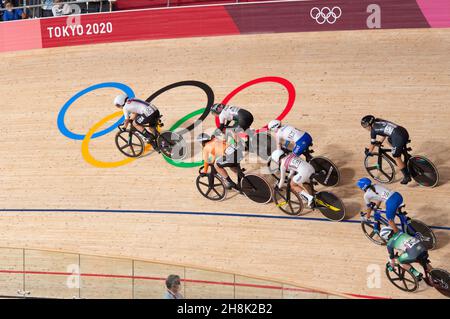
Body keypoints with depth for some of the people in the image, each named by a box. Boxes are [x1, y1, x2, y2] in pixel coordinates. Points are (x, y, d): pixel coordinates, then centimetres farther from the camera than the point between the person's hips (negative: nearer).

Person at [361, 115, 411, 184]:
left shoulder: (373, 129, 3)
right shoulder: (379, 121, 23)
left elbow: (372, 144, 14)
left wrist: (369, 152, 30)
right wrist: (380, 142, 53)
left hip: (399, 137, -8)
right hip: (404, 131, 8)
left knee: (396, 158, 4)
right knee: (389, 140, 34)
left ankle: (407, 177, 6)